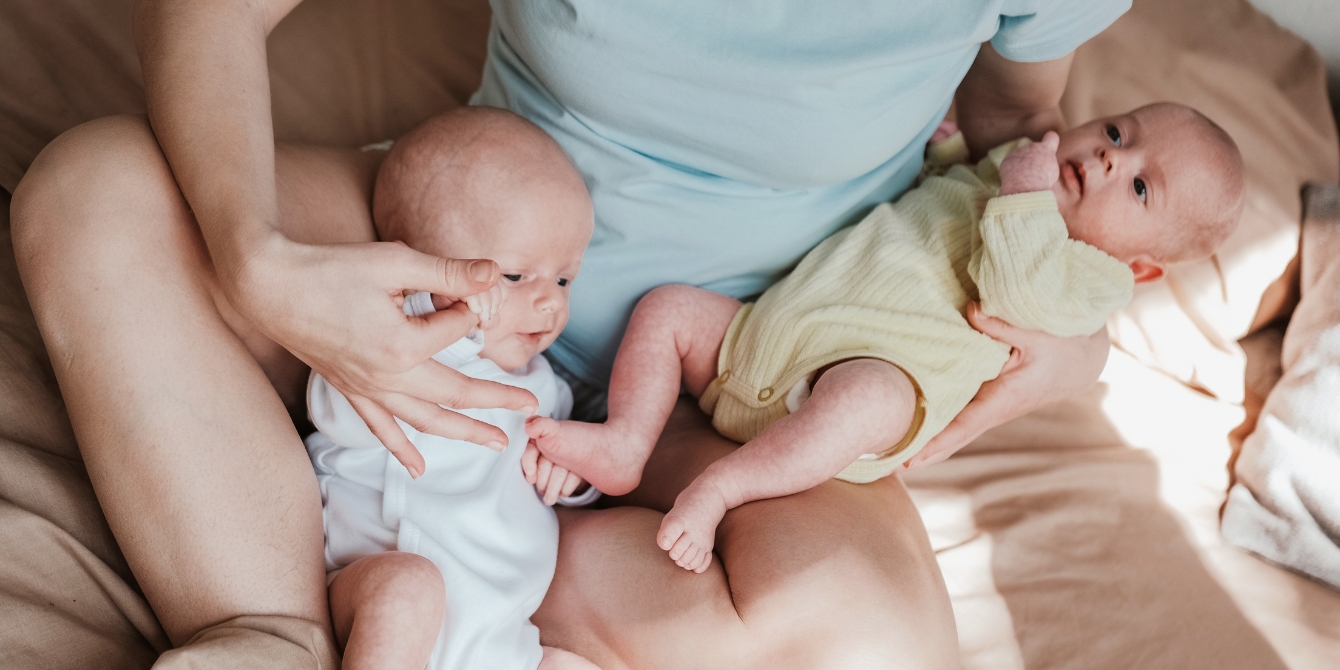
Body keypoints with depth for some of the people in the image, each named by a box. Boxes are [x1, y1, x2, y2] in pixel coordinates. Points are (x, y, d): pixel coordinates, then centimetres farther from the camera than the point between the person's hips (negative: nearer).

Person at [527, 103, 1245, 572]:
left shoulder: (1093, 277, 2)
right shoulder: (1014, 161, 25)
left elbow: (1019, 296, -20)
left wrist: (1023, 200, -16)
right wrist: (941, 145, 23)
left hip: (871, 365, -8)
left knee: (870, 397, -42)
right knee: (666, 306, 0)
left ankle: (721, 486, -37)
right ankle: (624, 445, -9)